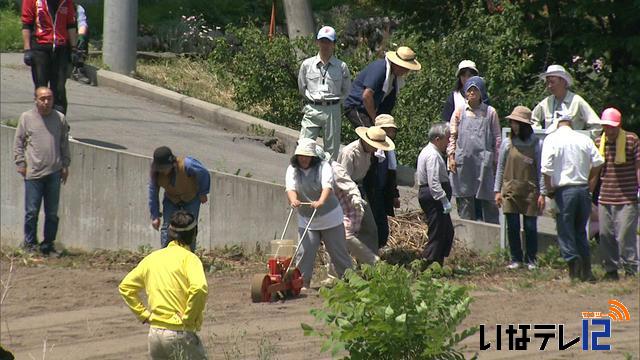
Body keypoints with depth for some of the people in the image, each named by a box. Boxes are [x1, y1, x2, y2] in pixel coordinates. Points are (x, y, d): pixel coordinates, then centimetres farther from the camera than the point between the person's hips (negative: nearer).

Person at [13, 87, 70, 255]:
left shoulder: (60, 119, 7)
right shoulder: (26, 118, 2)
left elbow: (64, 144, 15)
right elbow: (18, 143, 6)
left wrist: (65, 165, 12)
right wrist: (21, 164, -1)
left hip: (54, 172, 2)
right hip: (33, 173, -2)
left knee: (52, 212, 6)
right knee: (32, 211, -1)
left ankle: (48, 244, 17)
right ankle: (30, 243, 10)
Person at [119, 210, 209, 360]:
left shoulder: (152, 257, 10)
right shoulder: (189, 258, -8)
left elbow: (125, 286, 15)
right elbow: (199, 288, -25)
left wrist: (143, 314, 13)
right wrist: (189, 319, -14)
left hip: (155, 333, 6)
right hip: (180, 334, -6)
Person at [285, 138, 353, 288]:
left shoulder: (323, 167, -11)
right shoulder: (292, 170, -2)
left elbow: (327, 186, -28)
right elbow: (290, 187, -19)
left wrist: (321, 202, -48)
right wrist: (293, 200, -43)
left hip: (330, 218, -2)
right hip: (306, 220, 2)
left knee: (338, 250, 7)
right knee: (306, 251, -9)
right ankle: (304, 282, -2)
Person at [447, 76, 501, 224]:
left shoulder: (490, 112, 6)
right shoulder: (459, 112, 9)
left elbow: (497, 138, 8)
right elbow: (452, 135, 11)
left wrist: (496, 161, 4)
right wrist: (451, 156, 0)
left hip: (484, 161, -1)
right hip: (463, 162, 1)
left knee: (488, 200, -3)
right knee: (465, 199, 3)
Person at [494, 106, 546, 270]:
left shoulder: (536, 144, -2)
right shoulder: (507, 143, 4)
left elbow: (540, 170, 0)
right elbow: (500, 168, 10)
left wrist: (542, 193, -3)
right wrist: (497, 191, 6)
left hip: (530, 192, -2)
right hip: (510, 191, 2)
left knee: (530, 227, 2)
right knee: (513, 227, 2)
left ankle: (530, 259, 14)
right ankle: (516, 259, 13)